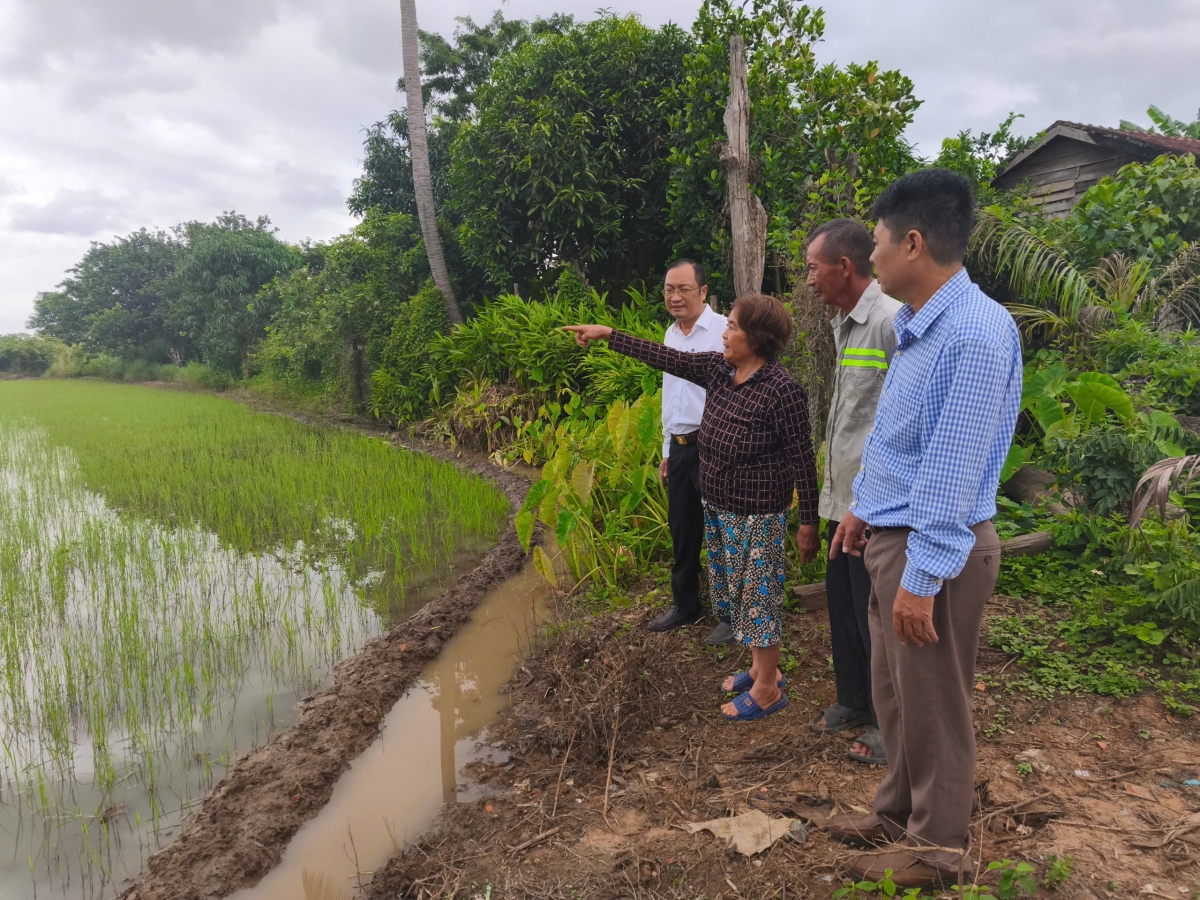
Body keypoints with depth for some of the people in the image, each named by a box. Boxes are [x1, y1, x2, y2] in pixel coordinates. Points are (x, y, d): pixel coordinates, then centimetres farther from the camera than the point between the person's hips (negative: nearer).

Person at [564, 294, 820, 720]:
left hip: (758, 515, -8)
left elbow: (803, 461, -17)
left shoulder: (782, 390, -21)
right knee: (737, 590, 19)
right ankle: (761, 668, 37)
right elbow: (666, 358, 7)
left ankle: (767, 689, 22)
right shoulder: (718, 369, 0)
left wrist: (809, 523, -14)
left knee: (759, 594, 5)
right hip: (718, 508, 8)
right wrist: (608, 334, 8)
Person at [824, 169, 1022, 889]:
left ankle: (939, 847, 29)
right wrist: (865, 507, 25)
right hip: (893, 535, 9)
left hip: (935, 549, -9)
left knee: (935, 708, 9)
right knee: (894, 693, 21)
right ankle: (900, 813, 40)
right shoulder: (916, 327, 9)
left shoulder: (977, 331, -22)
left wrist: (921, 576, -22)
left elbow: (954, 468, -24)